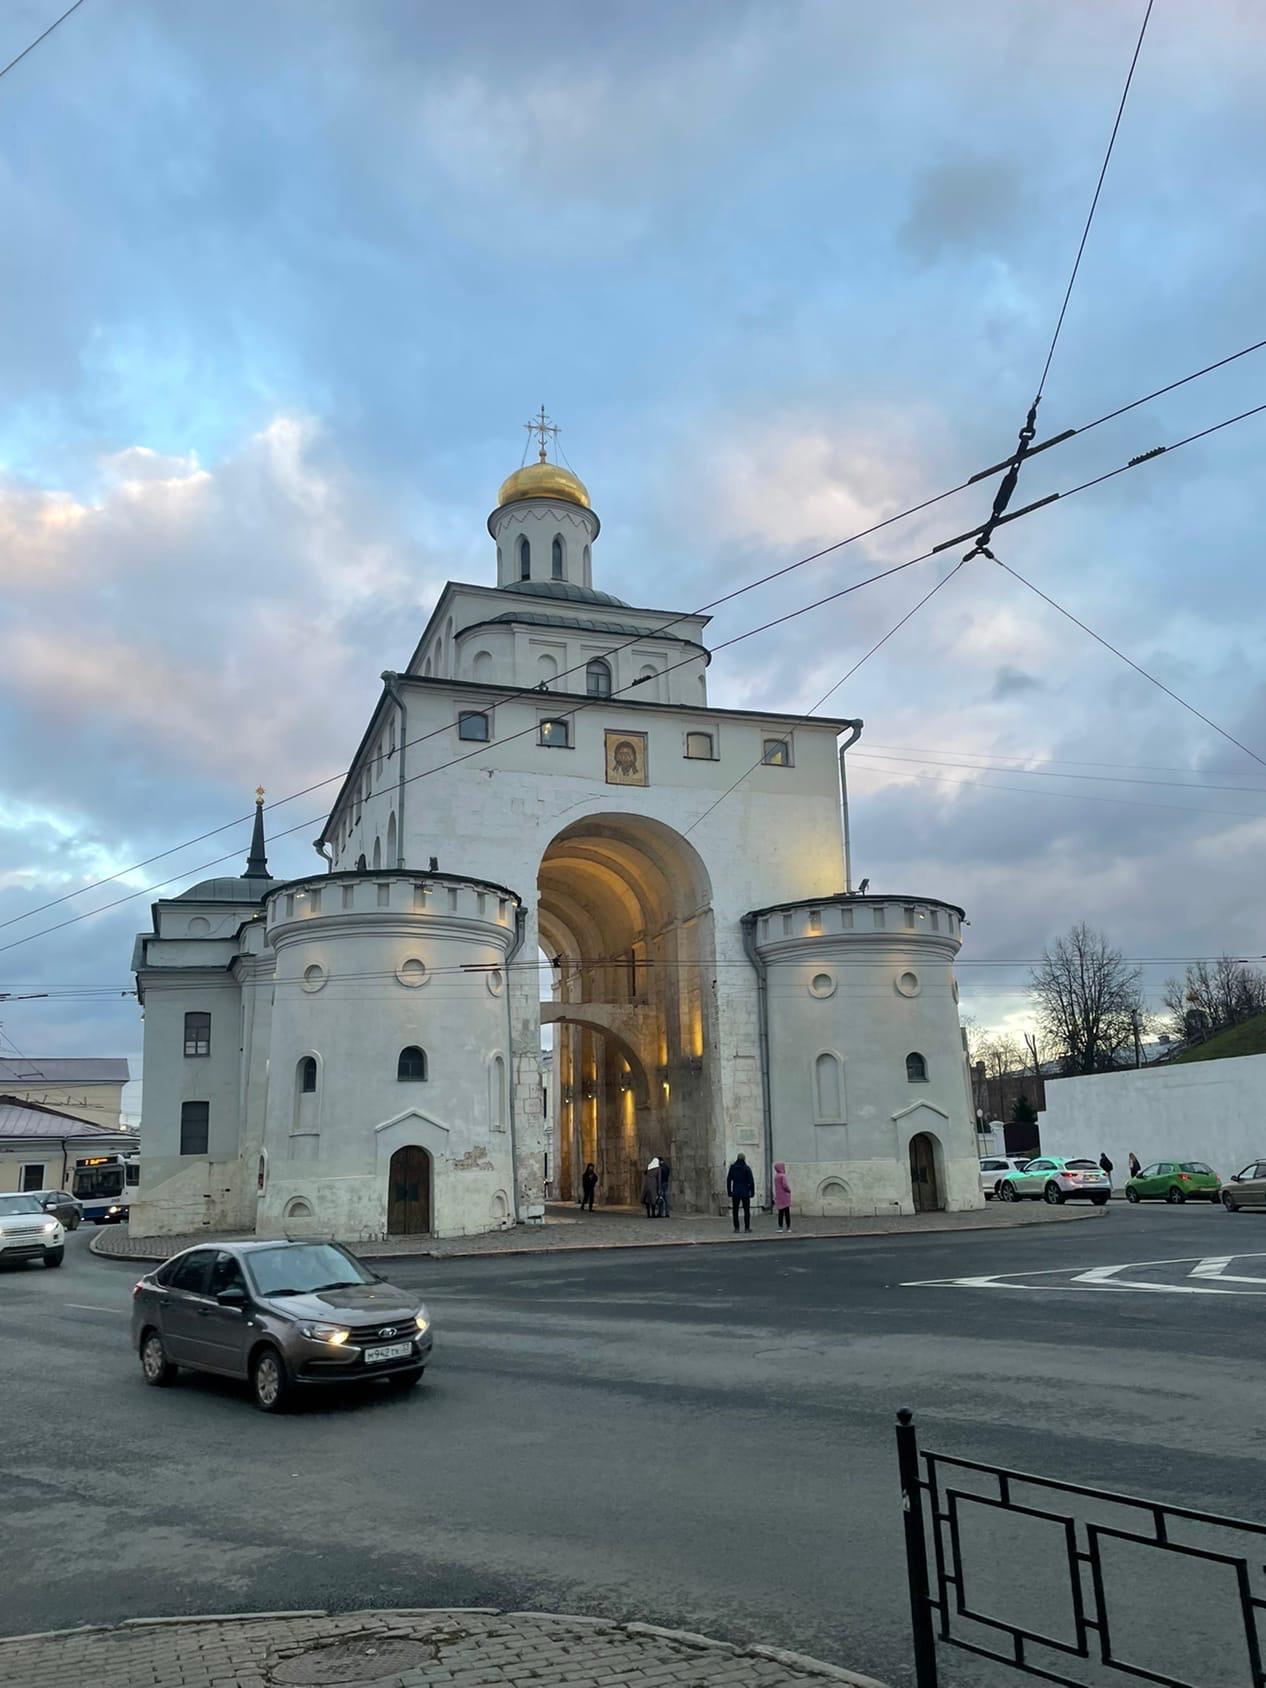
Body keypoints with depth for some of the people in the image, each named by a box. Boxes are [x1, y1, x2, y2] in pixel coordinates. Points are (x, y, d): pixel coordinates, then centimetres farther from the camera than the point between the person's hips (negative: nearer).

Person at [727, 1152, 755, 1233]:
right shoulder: (747, 1168, -8)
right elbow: (751, 1181, -9)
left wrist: (729, 1191, 10)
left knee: (735, 1211, 7)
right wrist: (752, 1192, -1)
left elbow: (728, 1180, 4)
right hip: (745, 1193, -2)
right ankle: (747, 1228, 3)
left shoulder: (732, 1168, 2)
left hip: (735, 1193, 2)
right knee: (746, 1210, 6)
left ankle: (736, 1228, 3)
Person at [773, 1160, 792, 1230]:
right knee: (787, 1212, 0)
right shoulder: (783, 1176, -16)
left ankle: (780, 1226, 8)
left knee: (781, 1212, 10)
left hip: (779, 1197, 7)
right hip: (784, 1196, -7)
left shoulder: (776, 1176, 9)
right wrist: (789, 1190, -2)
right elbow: (785, 1185, -21)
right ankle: (788, 1227, 3)